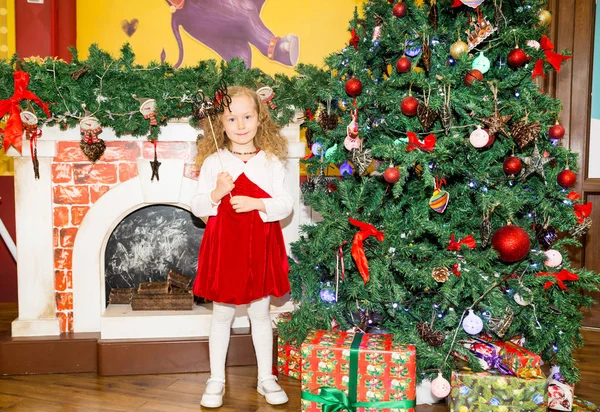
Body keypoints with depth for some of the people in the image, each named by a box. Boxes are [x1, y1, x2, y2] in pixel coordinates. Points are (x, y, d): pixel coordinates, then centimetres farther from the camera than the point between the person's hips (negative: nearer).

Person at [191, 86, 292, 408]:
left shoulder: (270, 161, 0)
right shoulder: (213, 162, -2)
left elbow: (285, 204, -4)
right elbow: (197, 207, -2)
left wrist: (257, 203, -20)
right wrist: (216, 193, -20)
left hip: (261, 247, 1)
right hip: (224, 247, 0)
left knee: (261, 313, 13)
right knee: (222, 314, 10)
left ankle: (266, 378, 28)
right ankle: (216, 380, 26)